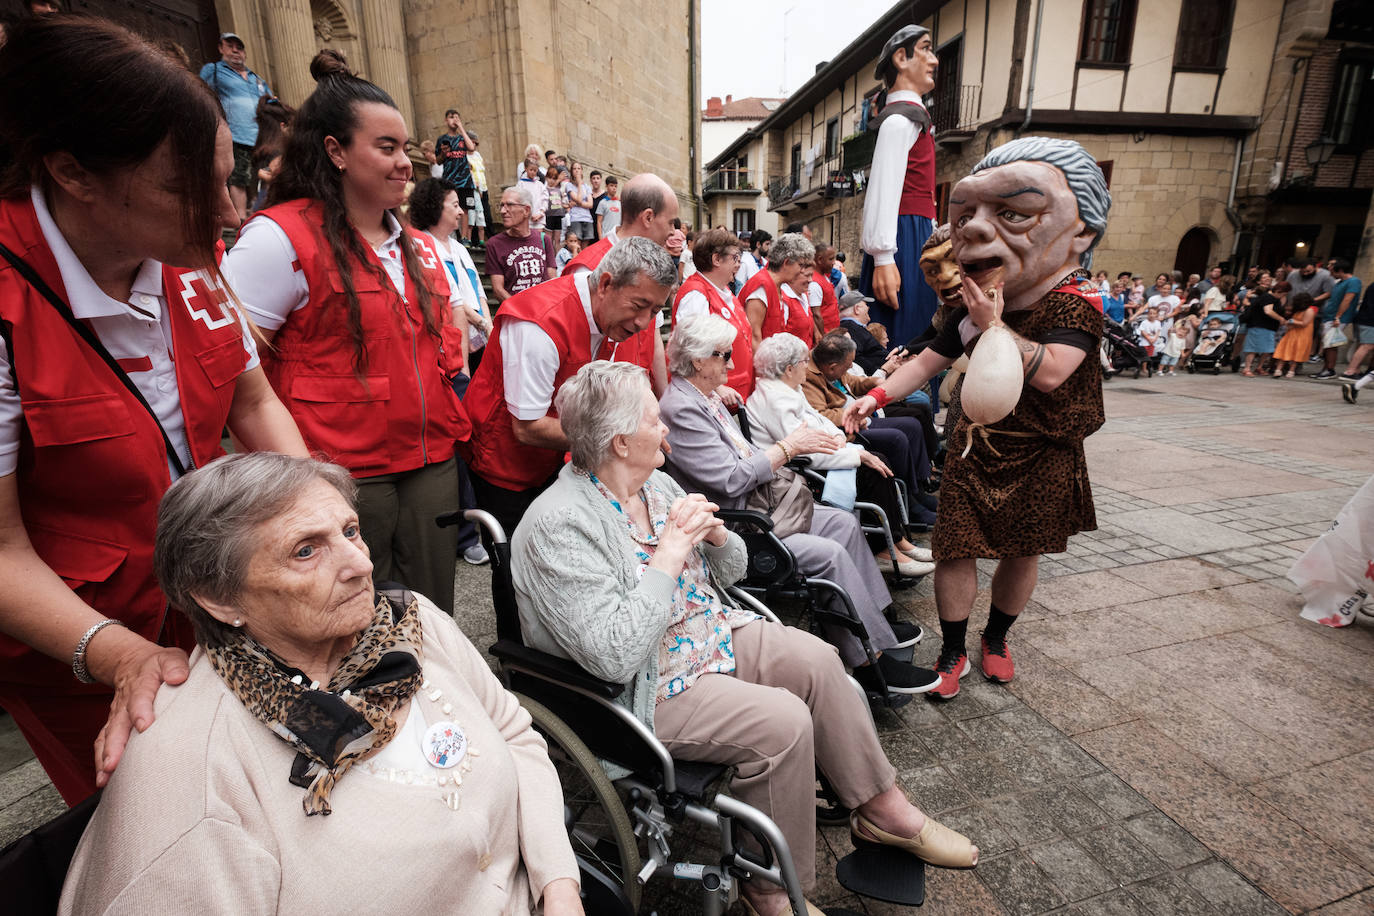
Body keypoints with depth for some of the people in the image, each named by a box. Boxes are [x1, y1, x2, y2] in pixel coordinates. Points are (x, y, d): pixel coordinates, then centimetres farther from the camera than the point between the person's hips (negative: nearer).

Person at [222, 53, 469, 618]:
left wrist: (452, 367, 14)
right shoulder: (281, 237, -9)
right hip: (344, 474, -6)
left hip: (431, 461, 6)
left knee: (433, 613, 16)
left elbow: (449, 308, 29)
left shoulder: (413, 243, 13)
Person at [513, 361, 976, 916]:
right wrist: (670, 554, -28)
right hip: (644, 688, -8)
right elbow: (613, 657, -30)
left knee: (816, 660, -6)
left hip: (711, 636, 8)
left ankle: (881, 808, 14)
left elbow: (729, 573, 10)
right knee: (783, 722, -21)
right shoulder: (559, 526, -24)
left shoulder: (654, 482, 2)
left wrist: (714, 533, -13)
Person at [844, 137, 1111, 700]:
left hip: (1042, 457, -2)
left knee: (1022, 553, 11)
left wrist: (994, 326, -27)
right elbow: (929, 361, 4)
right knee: (955, 548, 0)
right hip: (976, 448, 3)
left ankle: (996, 638, 36)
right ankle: (953, 652, 18)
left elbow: (1050, 372, -29)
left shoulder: (1076, 302, -12)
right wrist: (877, 396, -9)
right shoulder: (974, 308, 2)